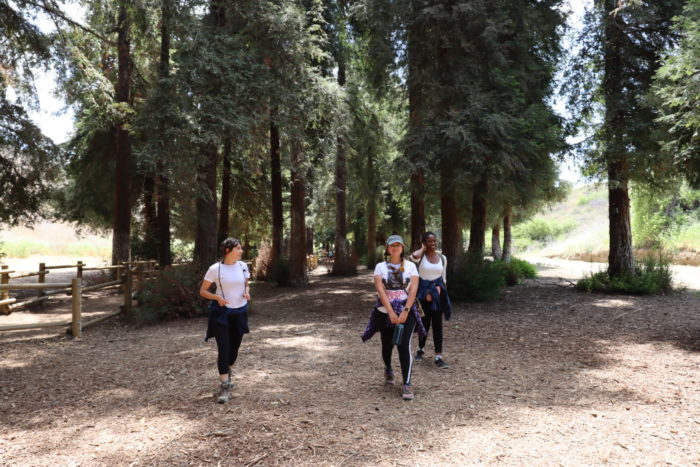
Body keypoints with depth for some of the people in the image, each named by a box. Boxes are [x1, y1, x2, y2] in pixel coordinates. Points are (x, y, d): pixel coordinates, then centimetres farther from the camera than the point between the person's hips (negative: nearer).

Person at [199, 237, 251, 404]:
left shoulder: (243, 266, 0)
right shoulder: (215, 269, -11)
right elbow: (203, 291, -5)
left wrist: (247, 292, -7)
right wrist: (217, 297, -22)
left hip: (240, 312, 4)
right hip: (221, 312, -4)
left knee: (234, 348, 14)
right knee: (224, 349, -8)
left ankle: (227, 372, 41)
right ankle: (225, 387, 0)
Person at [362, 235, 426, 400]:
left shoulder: (410, 266, 1)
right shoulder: (380, 267, 1)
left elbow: (413, 289, -8)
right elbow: (380, 290, -10)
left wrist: (405, 312, -19)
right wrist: (391, 312, -20)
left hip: (406, 312, -1)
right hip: (385, 312, 1)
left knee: (404, 346, -14)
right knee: (387, 345, 15)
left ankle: (407, 384, -10)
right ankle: (388, 370, 45)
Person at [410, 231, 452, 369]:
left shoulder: (442, 258, 7)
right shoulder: (421, 256, -4)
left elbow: (444, 278, 13)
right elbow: (413, 256, -31)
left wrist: (444, 295, 8)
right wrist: (423, 249, -11)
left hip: (438, 293, 2)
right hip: (423, 291, -2)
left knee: (437, 325, 0)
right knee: (425, 323, 8)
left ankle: (438, 357, 2)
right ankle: (421, 349, 32)